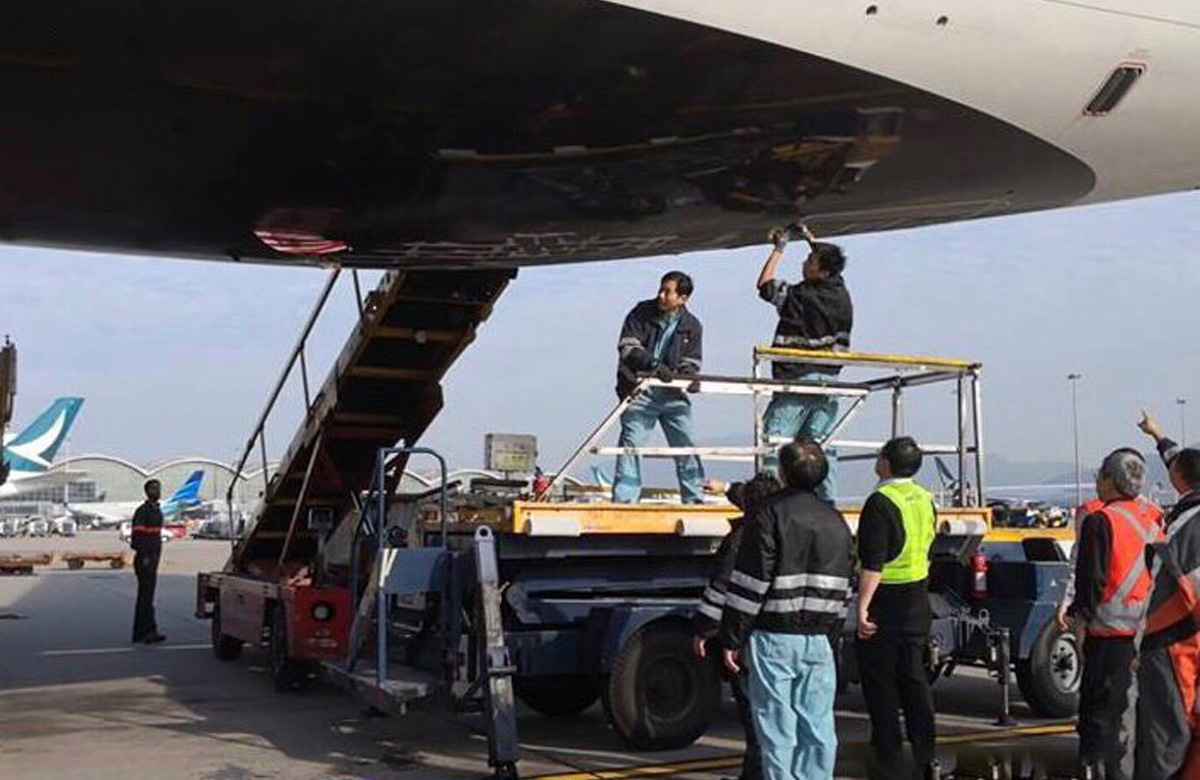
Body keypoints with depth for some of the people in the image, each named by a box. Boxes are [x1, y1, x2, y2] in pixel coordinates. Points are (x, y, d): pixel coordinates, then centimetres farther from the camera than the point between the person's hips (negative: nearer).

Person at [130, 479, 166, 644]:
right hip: (145, 559, -9)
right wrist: (144, 557, -21)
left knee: (146, 595, 10)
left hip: (153, 558, 9)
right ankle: (147, 631, -11)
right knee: (146, 595, -10)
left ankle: (141, 633, 13)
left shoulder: (157, 511, 17)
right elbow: (137, 536, -17)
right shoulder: (142, 511, -11)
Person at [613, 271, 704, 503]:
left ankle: (695, 501, 11)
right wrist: (653, 364, -25)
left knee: (686, 446, 2)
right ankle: (623, 500, -4)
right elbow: (627, 346, -10)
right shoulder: (642, 312, -1)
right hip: (639, 390, -2)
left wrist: (689, 376, -15)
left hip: (672, 393, 3)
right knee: (631, 442, -8)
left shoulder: (692, 326, 7)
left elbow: (690, 363, 9)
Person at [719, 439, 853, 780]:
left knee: (777, 727, 1)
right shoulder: (836, 522, 11)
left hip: (774, 638, -5)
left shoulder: (769, 515, -10)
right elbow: (841, 590, 16)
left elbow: (749, 585, -13)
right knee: (817, 725, 11)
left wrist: (731, 638, -7)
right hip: (819, 640, 5)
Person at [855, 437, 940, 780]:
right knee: (913, 677, 14)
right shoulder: (924, 499, 9)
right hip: (918, 603, 8)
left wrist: (862, 607, -22)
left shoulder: (881, 501, -17)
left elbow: (873, 563, -23)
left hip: (886, 601, -8)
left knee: (880, 681, 2)